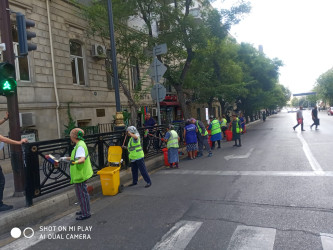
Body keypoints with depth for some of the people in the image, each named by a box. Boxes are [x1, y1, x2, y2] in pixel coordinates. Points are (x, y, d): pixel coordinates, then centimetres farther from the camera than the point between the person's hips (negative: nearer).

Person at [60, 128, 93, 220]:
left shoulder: (80, 146, -21)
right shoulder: (80, 144, 11)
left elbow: (82, 159, -35)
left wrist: (75, 162, -53)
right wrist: (66, 158, 32)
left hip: (80, 174, -10)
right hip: (80, 173, 10)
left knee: (81, 193, -1)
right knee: (83, 192, 20)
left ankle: (86, 213, 9)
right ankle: (85, 210, 34)